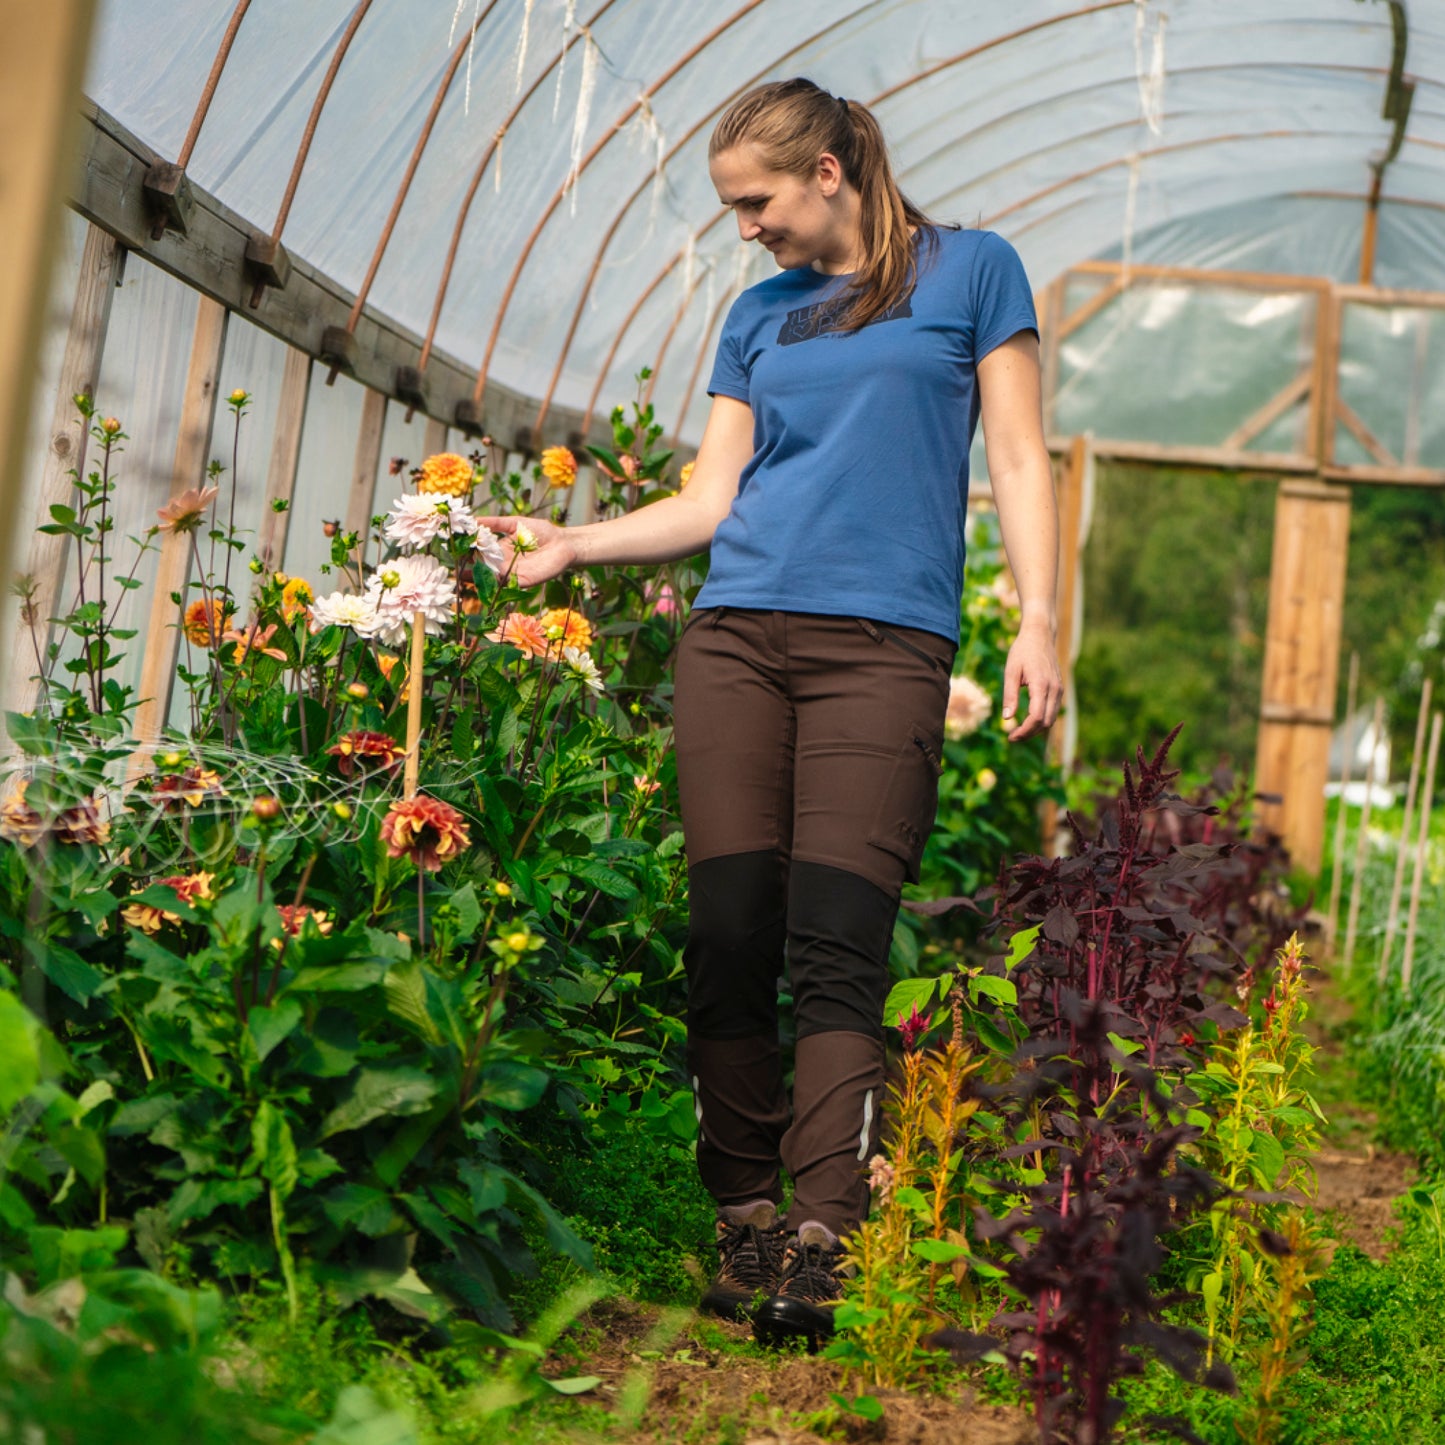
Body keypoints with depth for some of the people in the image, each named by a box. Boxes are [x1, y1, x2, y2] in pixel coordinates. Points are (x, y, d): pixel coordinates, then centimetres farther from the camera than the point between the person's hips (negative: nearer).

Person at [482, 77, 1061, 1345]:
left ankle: (822, 1241, -15)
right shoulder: (761, 313, 21)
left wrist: (1038, 621, -5)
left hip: (883, 643, -4)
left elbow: (1018, 458, 6)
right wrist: (574, 543, 7)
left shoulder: (969, 270, 11)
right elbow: (712, 497, 18)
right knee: (730, 935, -3)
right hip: (735, 634, 4)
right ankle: (745, 1222, 5)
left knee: (835, 943, -14)